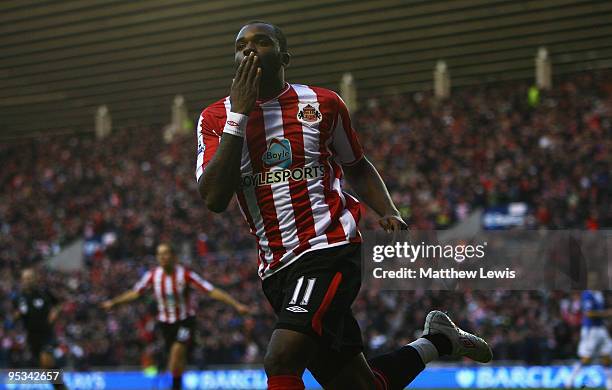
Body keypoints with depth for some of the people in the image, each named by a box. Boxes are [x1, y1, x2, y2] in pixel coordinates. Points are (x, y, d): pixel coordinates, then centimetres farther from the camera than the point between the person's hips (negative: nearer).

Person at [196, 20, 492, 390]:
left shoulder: (322, 103, 6)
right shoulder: (216, 118, 5)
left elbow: (357, 167, 23)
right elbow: (214, 199, -10)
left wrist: (390, 213, 5)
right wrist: (239, 116, -12)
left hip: (329, 249, -3)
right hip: (278, 268, 3)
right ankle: (437, 340, 33)